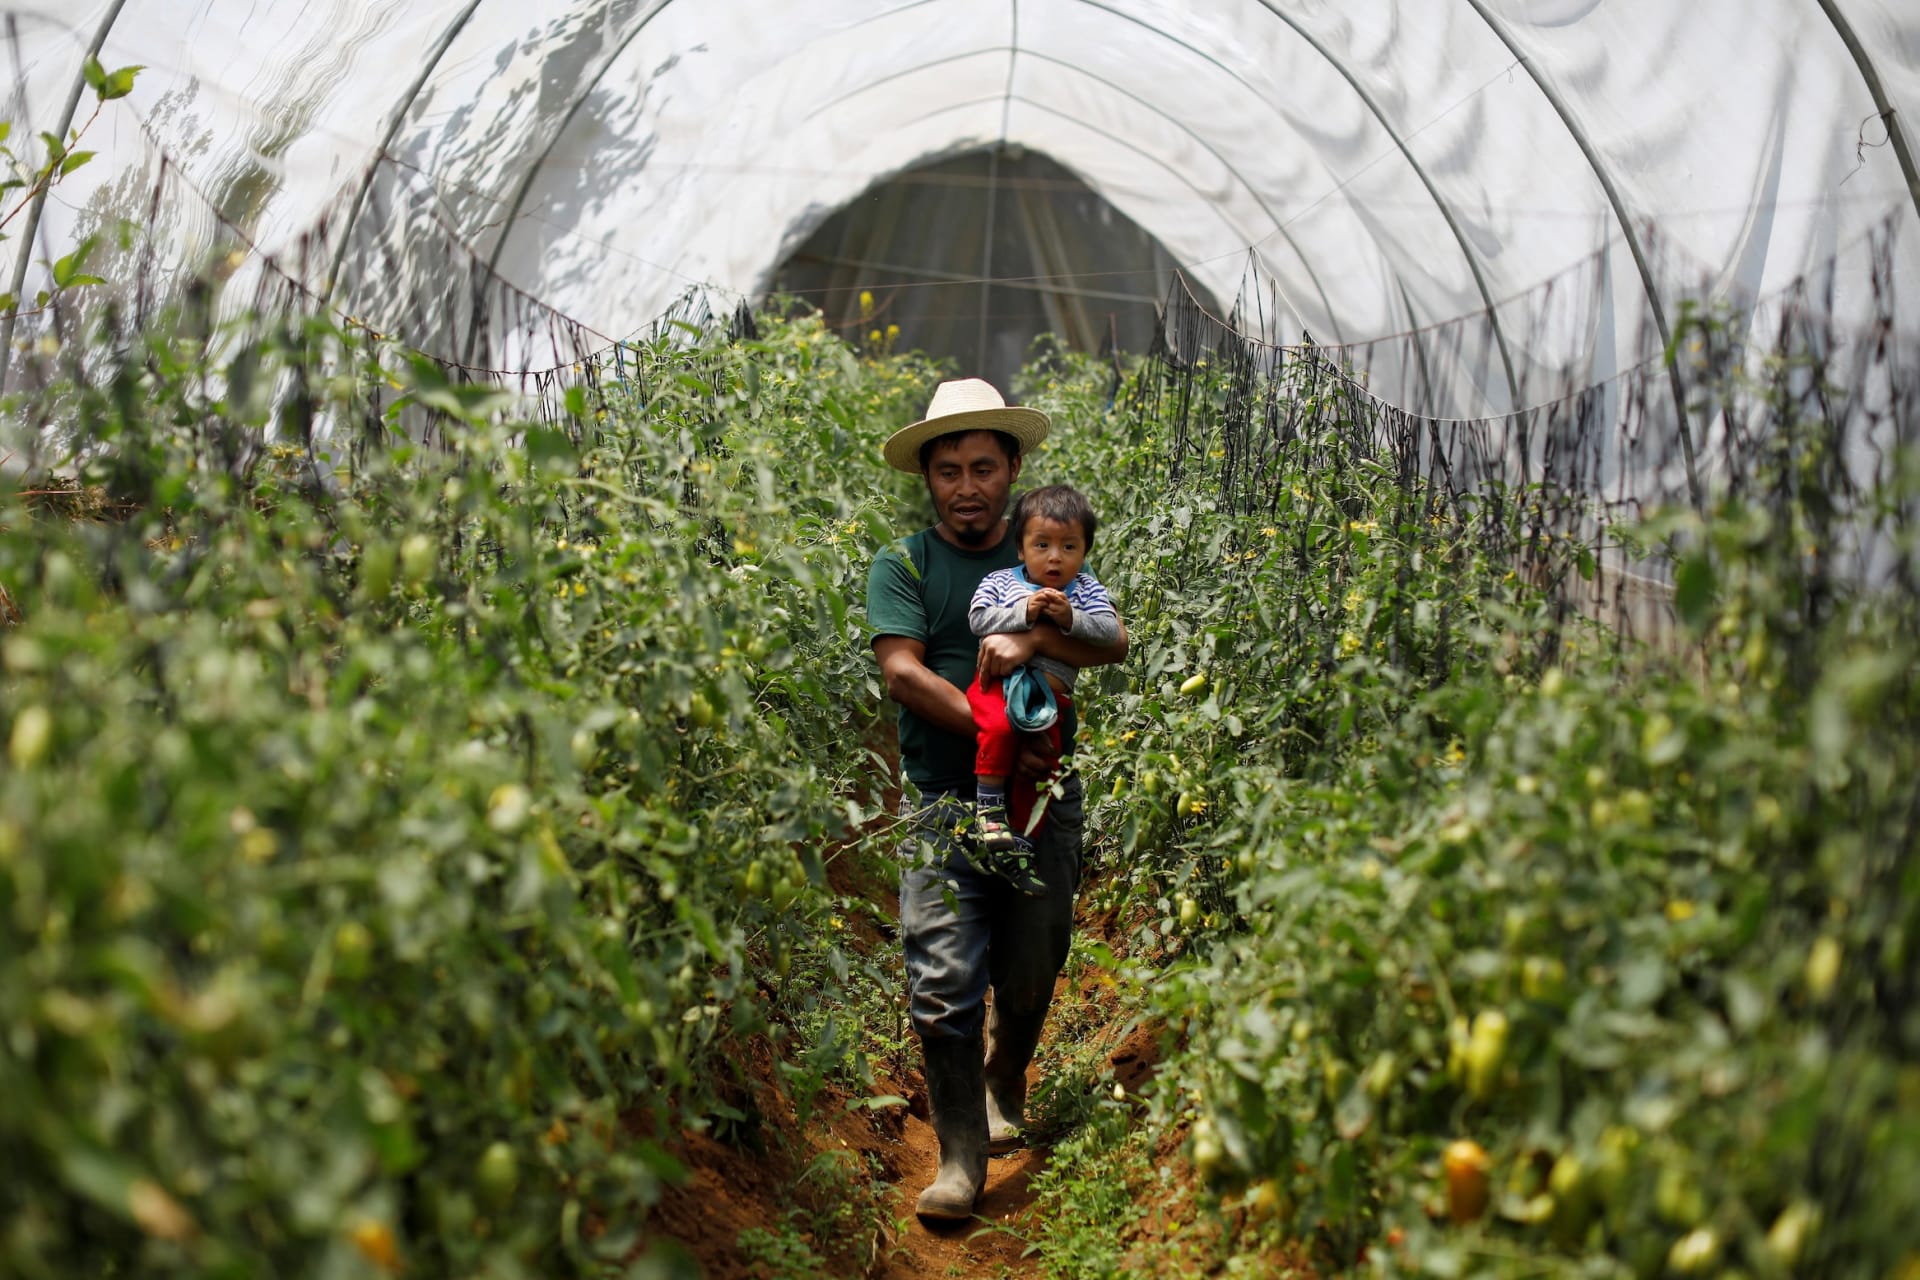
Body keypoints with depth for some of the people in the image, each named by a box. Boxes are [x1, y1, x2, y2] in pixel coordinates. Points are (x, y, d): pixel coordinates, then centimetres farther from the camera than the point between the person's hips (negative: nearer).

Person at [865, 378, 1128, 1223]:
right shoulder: (902, 566, 4)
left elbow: (1113, 642, -3)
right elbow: (902, 673, -10)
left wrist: (1031, 638, -21)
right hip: (945, 803, -2)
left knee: (1031, 977, 13)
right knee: (944, 985, -10)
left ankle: (1004, 1089, 43)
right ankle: (961, 1159, 2)